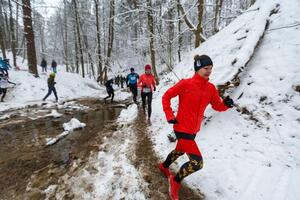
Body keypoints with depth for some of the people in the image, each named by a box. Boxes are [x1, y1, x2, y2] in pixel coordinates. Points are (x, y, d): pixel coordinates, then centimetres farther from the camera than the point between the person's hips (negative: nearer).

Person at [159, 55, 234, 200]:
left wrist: (226, 104, -15)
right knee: (197, 162, -11)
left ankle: (164, 166, 59)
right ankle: (175, 182, 18)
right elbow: (166, 96, -10)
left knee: (180, 151, 29)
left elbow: (217, 106, 7)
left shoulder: (211, 88, -1)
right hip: (182, 129, -7)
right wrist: (170, 116, -15)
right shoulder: (185, 83, -18)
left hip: (194, 130, 8)